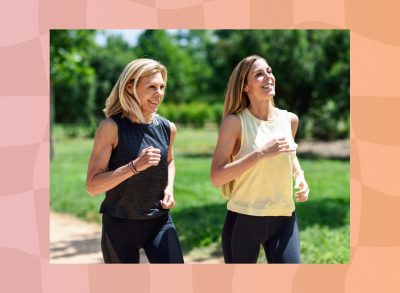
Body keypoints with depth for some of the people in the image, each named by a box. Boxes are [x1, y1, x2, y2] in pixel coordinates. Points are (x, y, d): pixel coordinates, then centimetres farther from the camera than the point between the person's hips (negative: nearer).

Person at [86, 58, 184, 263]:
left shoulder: (167, 128, 2)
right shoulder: (111, 127, -13)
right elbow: (92, 186, -16)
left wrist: (169, 188, 5)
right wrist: (135, 166, -26)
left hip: (159, 222, 4)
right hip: (120, 224, -3)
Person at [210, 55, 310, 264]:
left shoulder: (289, 120, 5)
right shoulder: (235, 122, -10)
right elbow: (216, 177, -19)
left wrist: (300, 176, 6)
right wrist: (261, 153, -24)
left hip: (284, 221, 4)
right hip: (243, 221, -3)